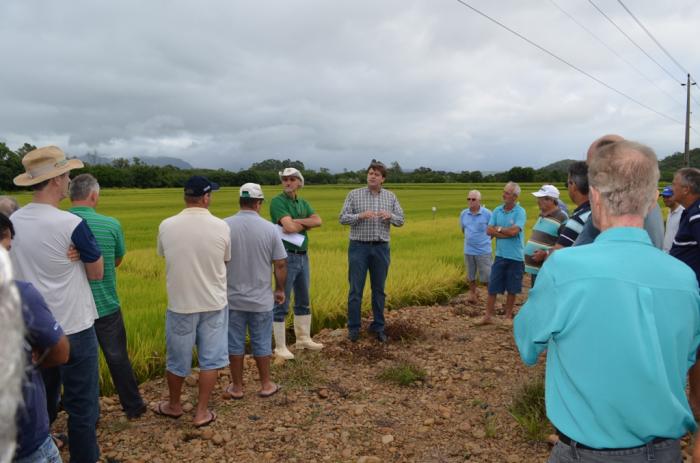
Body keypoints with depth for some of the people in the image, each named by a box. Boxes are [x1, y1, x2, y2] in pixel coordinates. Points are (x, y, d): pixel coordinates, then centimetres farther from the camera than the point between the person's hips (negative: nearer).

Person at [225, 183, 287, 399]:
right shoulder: (269, 228, -10)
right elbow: (281, 264, -7)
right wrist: (280, 289, 8)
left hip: (232, 298, 0)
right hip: (261, 299, 0)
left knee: (235, 342, 13)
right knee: (262, 343, 13)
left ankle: (237, 387, 25)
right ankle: (266, 384, 26)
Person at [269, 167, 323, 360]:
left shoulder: (303, 203, 13)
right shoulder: (277, 201, -9)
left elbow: (318, 221, -4)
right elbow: (290, 227, -22)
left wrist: (297, 222, -16)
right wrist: (306, 225, -4)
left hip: (303, 256, 8)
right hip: (286, 256, -8)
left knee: (303, 301, 16)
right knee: (281, 303, -2)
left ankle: (303, 339, 30)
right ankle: (280, 347, 7)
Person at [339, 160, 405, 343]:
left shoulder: (390, 196, 8)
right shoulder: (354, 194, 2)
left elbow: (400, 220, 8)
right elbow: (343, 218, -2)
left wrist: (390, 216, -14)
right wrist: (360, 215, -20)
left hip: (381, 248, 2)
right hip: (359, 247, -2)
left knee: (379, 290, 9)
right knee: (356, 289, 1)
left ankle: (378, 327, 20)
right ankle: (353, 328, 12)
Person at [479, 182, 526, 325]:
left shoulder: (520, 212, -8)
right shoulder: (497, 210, 5)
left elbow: (514, 231, -21)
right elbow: (489, 231, -3)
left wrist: (498, 229, -6)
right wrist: (506, 233, -13)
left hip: (515, 257, -3)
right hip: (500, 255, 4)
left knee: (511, 289, 9)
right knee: (492, 287, 4)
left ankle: (508, 316, 24)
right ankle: (488, 315, 13)